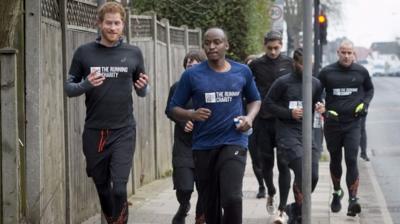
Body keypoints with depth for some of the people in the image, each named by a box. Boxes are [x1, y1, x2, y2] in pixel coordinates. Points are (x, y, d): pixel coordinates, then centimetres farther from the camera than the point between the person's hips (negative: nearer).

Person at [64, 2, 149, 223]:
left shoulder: (133, 53, 3)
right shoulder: (84, 52, 1)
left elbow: (141, 92, 12)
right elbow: (68, 87, 5)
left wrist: (143, 86, -12)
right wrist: (86, 84, -16)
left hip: (124, 131, -1)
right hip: (94, 132, 1)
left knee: (119, 188, -12)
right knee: (102, 187, 12)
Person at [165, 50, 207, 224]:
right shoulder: (177, 87, 0)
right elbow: (170, 111, 8)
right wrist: (183, 122, -9)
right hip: (184, 146, 0)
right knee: (184, 187, -7)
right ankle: (183, 208, 26)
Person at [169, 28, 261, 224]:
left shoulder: (242, 72, 4)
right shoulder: (192, 75, -1)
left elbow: (255, 100, 20)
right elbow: (174, 108, 3)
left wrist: (249, 117, 0)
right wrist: (192, 115, -17)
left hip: (233, 142, -1)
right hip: (203, 146, 1)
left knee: (232, 198, -19)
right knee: (211, 205, 11)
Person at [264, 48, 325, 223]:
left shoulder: (315, 83, 8)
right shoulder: (283, 82, -6)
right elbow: (267, 103, -4)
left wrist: (319, 107, -2)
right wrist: (289, 113, -15)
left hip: (307, 132, 5)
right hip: (287, 132, -5)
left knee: (313, 175, 1)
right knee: (301, 172, -16)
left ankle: (296, 209, 21)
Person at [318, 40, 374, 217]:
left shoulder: (361, 72, 1)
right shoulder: (327, 72, -2)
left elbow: (369, 89, 18)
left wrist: (365, 104, 2)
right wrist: (324, 110, -5)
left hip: (353, 124, -1)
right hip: (332, 123, 1)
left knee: (351, 160, -12)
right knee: (335, 160, 15)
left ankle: (353, 199, -15)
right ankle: (337, 192, 37)